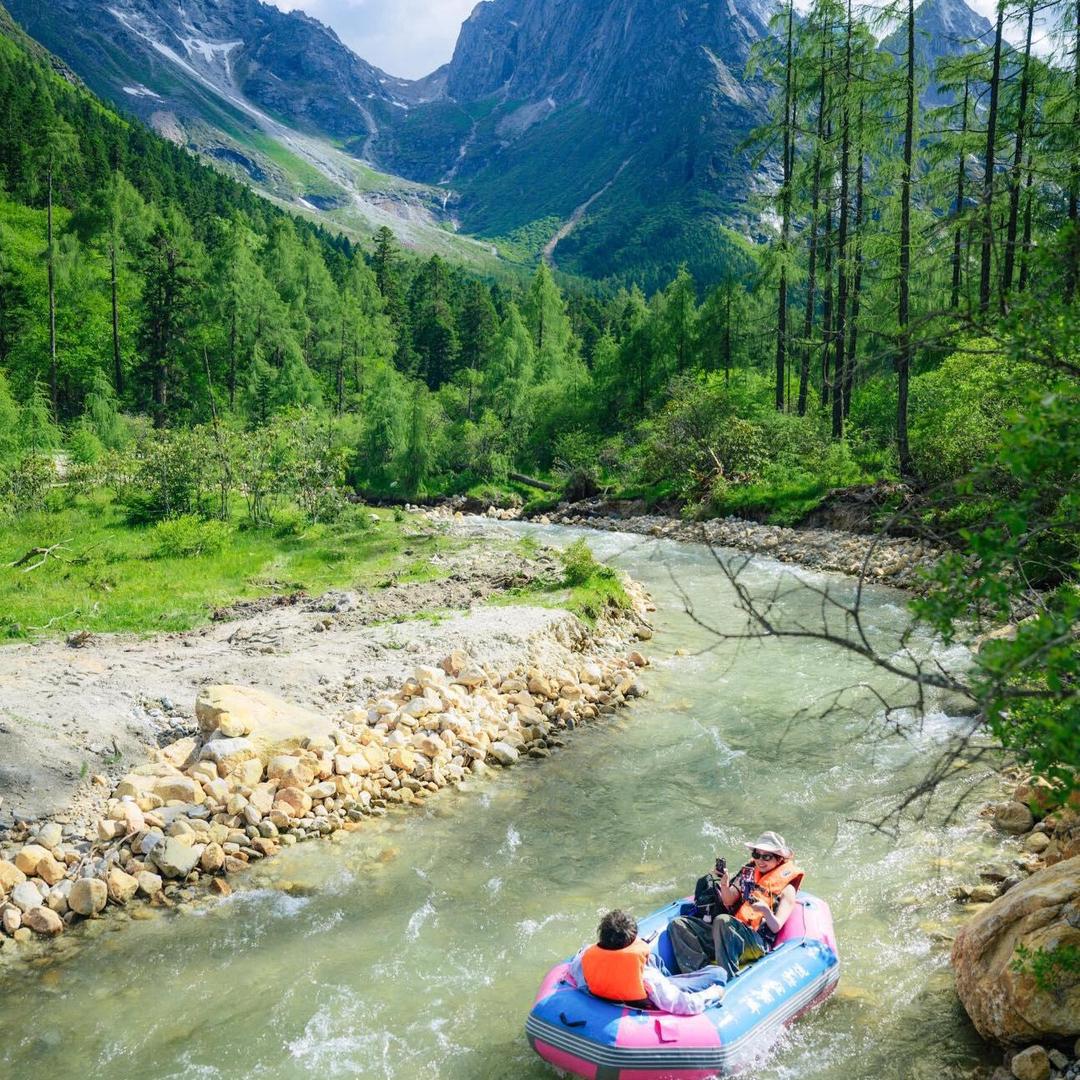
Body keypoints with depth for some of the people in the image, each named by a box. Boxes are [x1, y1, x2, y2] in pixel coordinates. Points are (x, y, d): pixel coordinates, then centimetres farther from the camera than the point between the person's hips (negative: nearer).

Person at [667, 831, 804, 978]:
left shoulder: (786, 888, 6)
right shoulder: (748, 873, 21)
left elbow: (776, 927, -3)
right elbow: (728, 901, 17)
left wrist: (766, 911, -24)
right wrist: (724, 885, -3)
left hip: (758, 943, -6)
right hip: (731, 935, 6)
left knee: (722, 920, -37)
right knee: (678, 924, -12)